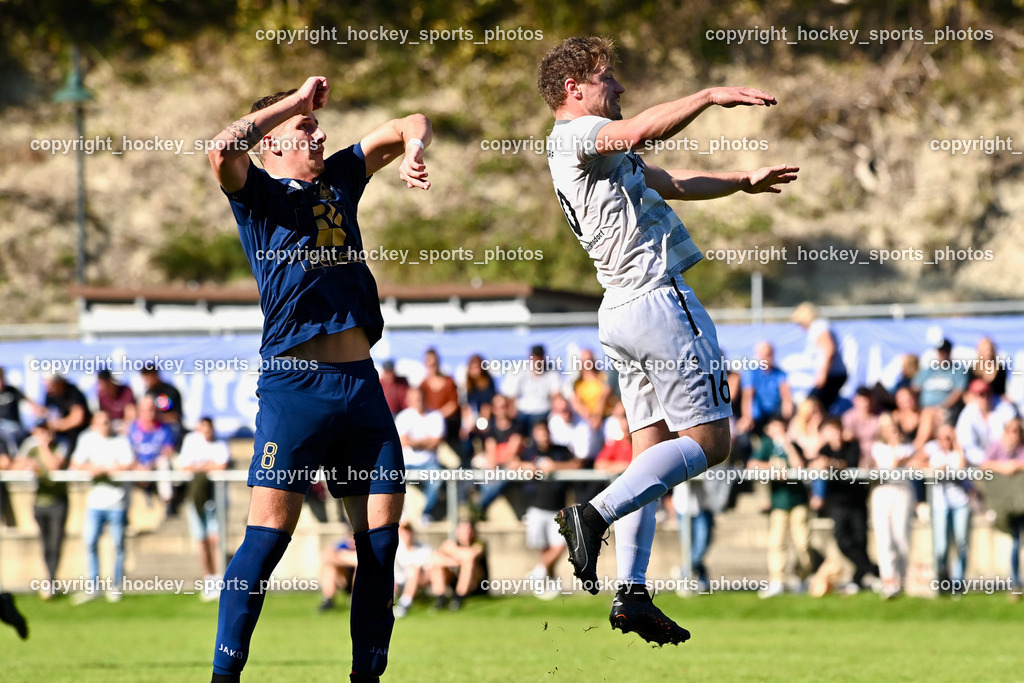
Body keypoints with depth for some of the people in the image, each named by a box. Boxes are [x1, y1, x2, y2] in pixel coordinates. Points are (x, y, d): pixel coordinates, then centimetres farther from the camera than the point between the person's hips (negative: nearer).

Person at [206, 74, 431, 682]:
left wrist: (414, 152, 3)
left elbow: (411, 125, 26)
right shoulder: (259, 194, 3)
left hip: (361, 382, 6)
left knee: (382, 533, 3)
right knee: (270, 533, -11)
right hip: (295, 383, -6)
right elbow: (224, 148, -18)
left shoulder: (340, 179, 20)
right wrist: (295, 100, -9)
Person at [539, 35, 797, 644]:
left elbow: (672, 183, 35)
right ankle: (595, 514, -19)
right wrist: (709, 97, -32)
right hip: (658, 297, -10)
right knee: (709, 443, -9)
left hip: (621, 309, 10)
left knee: (653, 450, 7)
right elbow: (641, 132, -28)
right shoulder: (575, 133, -7)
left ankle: (632, 593, 0)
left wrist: (745, 182, 33)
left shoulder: (599, 152, 24)